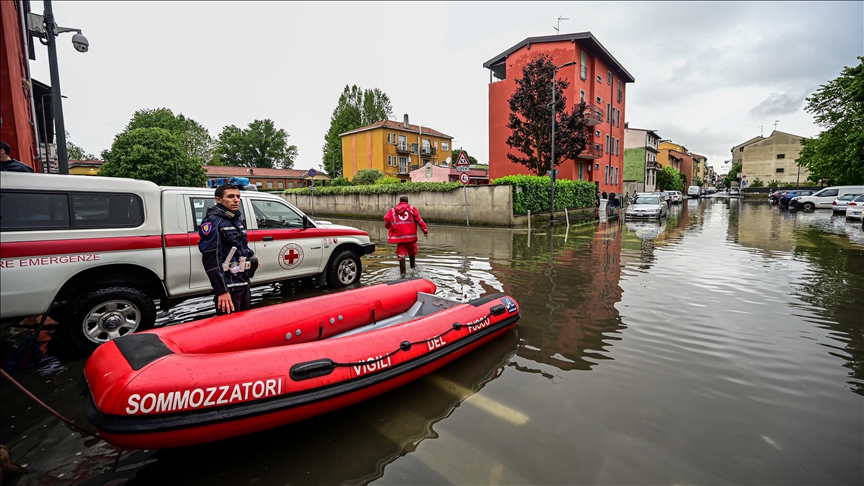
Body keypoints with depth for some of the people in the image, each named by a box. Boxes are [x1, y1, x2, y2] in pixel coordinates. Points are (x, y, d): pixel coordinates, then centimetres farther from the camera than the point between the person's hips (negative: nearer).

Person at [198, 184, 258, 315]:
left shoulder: (238, 219, 11)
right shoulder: (213, 221, -14)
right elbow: (211, 259, -21)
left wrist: (251, 257, 10)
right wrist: (221, 290, -24)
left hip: (244, 283, 8)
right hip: (228, 287, -8)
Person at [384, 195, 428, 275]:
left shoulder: (393, 210, 8)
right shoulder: (412, 209, 4)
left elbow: (386, 220, -2)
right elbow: (419, 220, -6)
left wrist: (390, 228, 16)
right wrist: (425, 229, -6)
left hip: (399, 236, 0)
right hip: (411, 235, 0)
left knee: (401, 253, 4)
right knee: (412, 252, 20)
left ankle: (403, 272, 2)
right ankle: (412, 266, 35)